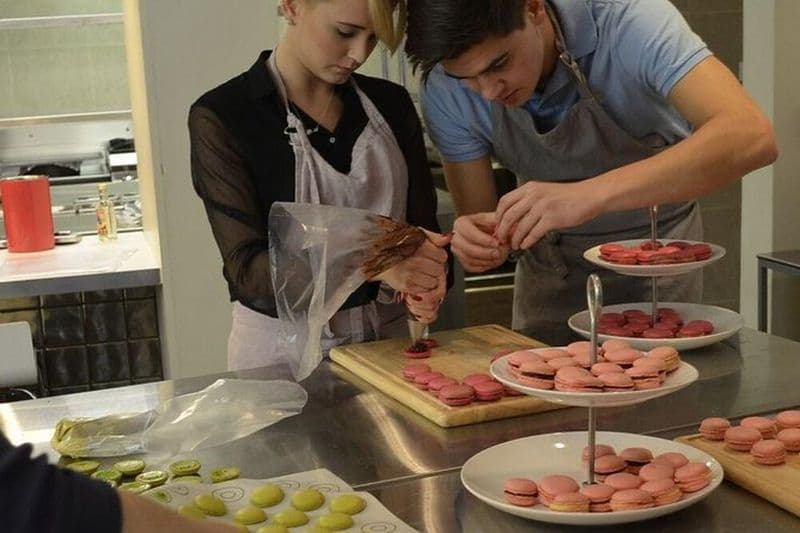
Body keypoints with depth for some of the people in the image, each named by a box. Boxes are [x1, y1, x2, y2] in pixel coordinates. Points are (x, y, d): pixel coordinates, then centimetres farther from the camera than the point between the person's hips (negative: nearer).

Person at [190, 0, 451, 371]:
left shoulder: (391, 105, 2)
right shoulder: (221, 118, -11)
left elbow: (423, 225, 4)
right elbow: (248, 269, -16)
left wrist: (424, 283, -19)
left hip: (388, 341, 2)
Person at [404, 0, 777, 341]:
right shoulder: (444, 89, -21)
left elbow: (751, 137, -44)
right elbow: (479, 215, -14)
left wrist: (591, 194, -54)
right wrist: (475, 241, -38)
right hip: (549, 256, 3)